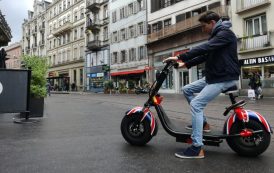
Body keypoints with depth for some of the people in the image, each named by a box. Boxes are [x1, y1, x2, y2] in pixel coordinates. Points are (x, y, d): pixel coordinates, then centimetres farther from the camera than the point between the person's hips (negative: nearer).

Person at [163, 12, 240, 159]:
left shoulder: (225, 33, -13)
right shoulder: (216, 36, 20)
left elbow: (203, 48, -26)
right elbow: (204, 56, 19)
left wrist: (180, 57, -27)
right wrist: (186, 64, 10)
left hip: (225, 78, -10)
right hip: (212, 76, 10)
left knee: (196, 104, -20)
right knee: (187, 90, 9)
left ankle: (197, 148, -17)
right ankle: (203, 123, 15)